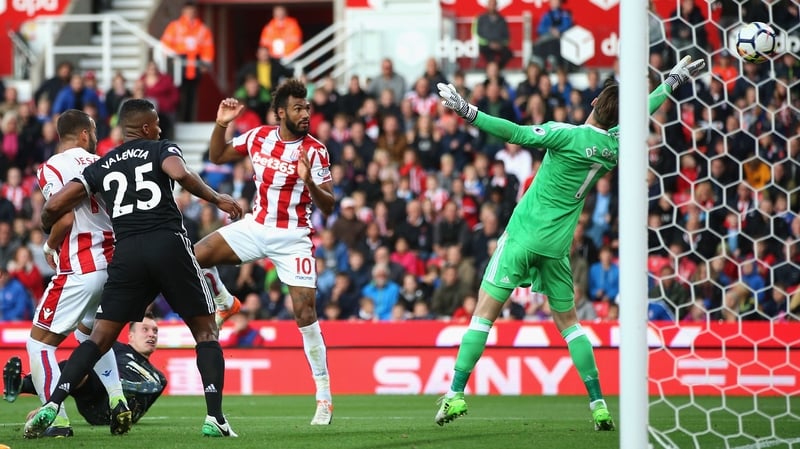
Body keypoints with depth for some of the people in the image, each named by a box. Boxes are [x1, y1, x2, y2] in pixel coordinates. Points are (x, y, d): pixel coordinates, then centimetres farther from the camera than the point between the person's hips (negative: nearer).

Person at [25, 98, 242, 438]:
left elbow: (54, 207, 12)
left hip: (126, 253, 3)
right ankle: (215, 419, -5)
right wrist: (217, 199, -1)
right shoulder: (161, 149, 10)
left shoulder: (100, 167, 19)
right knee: (205, 331, 8)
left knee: (100, 338, 6)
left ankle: (51, 406, -10)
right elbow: (181, 174, -14)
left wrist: (49, 230, 34)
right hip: (169, 244, -3)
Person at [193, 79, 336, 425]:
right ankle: (225, 303, 16)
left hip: (293, 237, -4)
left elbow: (328, 206, -11)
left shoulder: (315, 151, -10)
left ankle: (324, 397, -5)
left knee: (305, 312, -12)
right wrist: (221, 124, -3)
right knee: (195, 256, -15)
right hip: (255, 227, 4)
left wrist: (310, 182, -31)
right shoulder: (259, 137, 1)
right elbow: (216, 157, 14)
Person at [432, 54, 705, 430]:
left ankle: (456, 394, -10)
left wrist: (468, 113, -24)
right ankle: (598, 403, 12)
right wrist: (674, 80, 35)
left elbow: (516, 134, -23)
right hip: (557, 245, 5)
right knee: (567, 321, 17)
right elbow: (642, 110, 20)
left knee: (485, 311, -3)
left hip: (523, 234, -5)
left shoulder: (568, 135, -14)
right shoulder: (615, 145, 4)